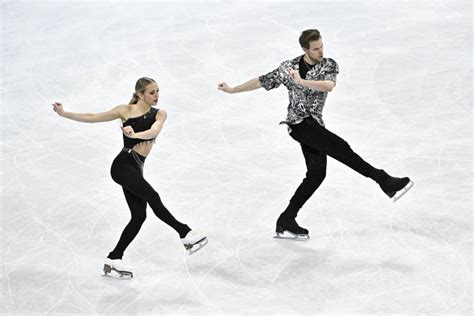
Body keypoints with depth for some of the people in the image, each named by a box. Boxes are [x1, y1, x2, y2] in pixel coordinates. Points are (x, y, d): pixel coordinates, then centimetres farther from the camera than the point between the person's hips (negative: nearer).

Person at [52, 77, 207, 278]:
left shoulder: (159, 114, 7)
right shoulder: (126, 110, 0)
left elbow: (154, 131, -17)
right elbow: (92, 118, 5)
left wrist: (135, 135, -37)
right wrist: (64, 114, 1)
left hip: (135, 169, 6)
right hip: (122, 165, -6)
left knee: (139, 216, 2)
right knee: (153, 197, -21)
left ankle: (113, 261, 12)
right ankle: (186, 234, -15)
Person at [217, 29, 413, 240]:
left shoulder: (329, 65, 1)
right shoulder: (288, 67, -2)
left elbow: (328, 86, -20)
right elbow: (262, 81, 10)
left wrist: (301, 82, -25)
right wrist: (233, 90, 17)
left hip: (314, 124, 5)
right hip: (298, 122, -5)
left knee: (317, 173, -2)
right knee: (340, 147, -21)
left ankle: (285, 223, 5)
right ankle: (385, 181, -23)